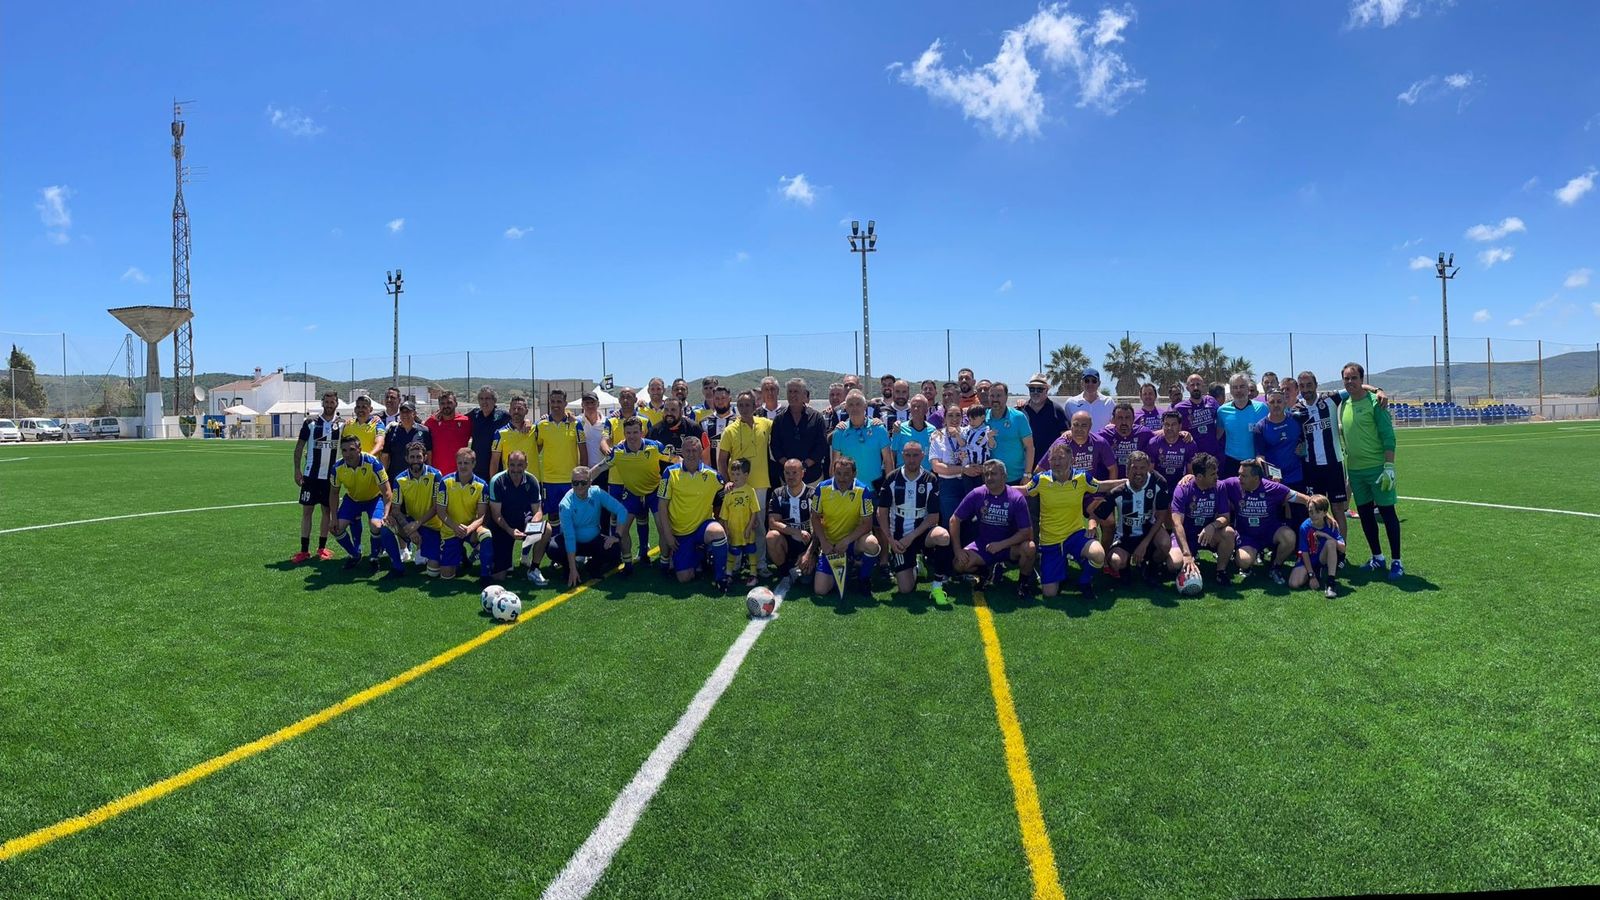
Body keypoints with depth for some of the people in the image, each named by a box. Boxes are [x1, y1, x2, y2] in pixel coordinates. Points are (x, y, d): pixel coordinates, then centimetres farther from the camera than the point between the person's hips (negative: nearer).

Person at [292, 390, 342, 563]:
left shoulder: (342, 425, 1)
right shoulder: (310, 423, -2)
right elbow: (299, 447, 1)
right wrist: (297, 470, -4)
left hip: (331, 475, 1)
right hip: (311, 475, -1)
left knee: (327, 510, 7)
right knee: (306, 510, 1)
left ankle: (322, 548, 17)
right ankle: (304, 550, 6)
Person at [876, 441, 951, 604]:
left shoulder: (931, 480, -5)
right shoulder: (892, 479, -4)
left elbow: (934, 516, -8)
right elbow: (882, 512, 0)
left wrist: (912, 536, -15)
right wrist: (890, 540, -9)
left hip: (922, 532, 0)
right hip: (899, 538, 0)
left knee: (943, 536, -37)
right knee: (905, 589, -9)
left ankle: (937, 587, -17)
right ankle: (913, 566, 29)